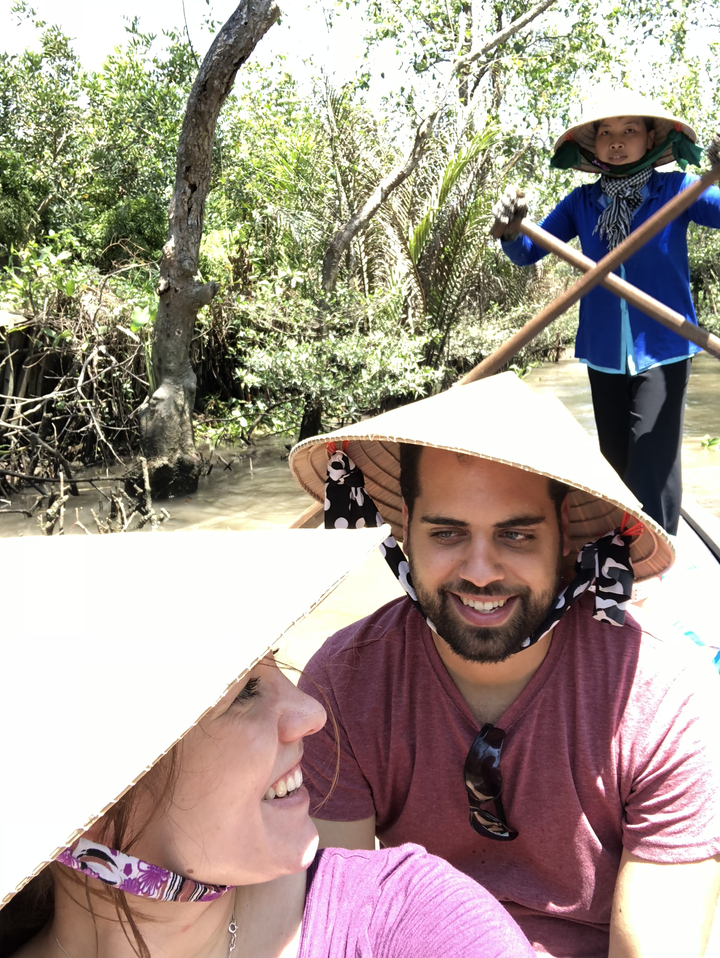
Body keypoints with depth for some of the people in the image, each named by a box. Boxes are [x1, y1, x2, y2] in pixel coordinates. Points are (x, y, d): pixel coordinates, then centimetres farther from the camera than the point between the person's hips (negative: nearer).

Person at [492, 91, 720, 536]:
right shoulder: (582, 204, 4)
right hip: (604, 352, 4)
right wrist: (512, 228, -19)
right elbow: (526, 254, 3)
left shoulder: (675, 189, -4)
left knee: (652, 463, -11)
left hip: (662, 348, -4)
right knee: (618, 460, 12)